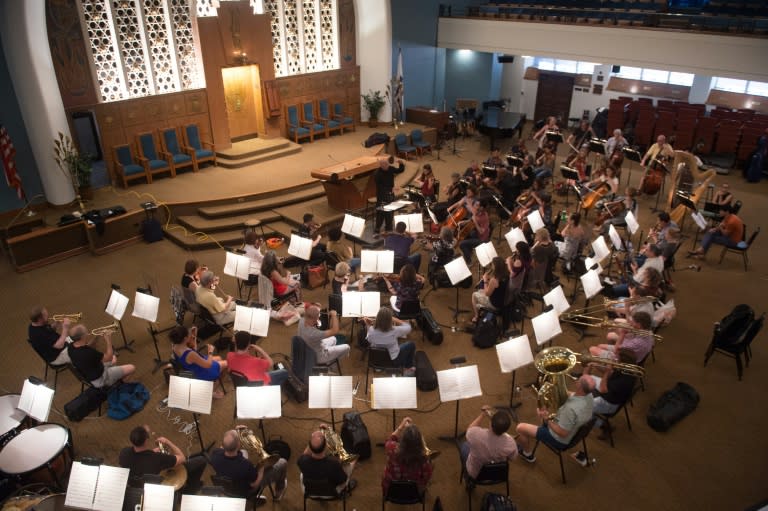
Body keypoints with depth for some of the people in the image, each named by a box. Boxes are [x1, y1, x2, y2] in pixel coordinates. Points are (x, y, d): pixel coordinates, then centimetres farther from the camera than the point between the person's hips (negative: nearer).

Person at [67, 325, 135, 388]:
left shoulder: (71, 347, -14)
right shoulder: (89, 351, -39)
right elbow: (109, 358, -22)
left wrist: (95, 338, -4)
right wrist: (108, 340, -14)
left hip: (87, 375, 8)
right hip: (99, 379, -8)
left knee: (114, 358, 27)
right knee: (131, 368, 0)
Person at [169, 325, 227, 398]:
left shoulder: (174, 346, -17)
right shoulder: (190, 354, -42)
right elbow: (208, 365, -31)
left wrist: (193, 337, -12)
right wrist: (210, 351, -15)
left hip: (190, 369, 8)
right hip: (200, 374, -8)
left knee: (218, 358, 27)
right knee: (225, 363, 15)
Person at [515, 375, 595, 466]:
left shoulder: (571, 408, -42)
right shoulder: (589, 395, -17)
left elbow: (562, 433, -31)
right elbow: (575, 395, 8)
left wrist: (546, 419, -20)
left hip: (560, 440, -8)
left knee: (521, 428, 3)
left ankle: (528, 454, 30)